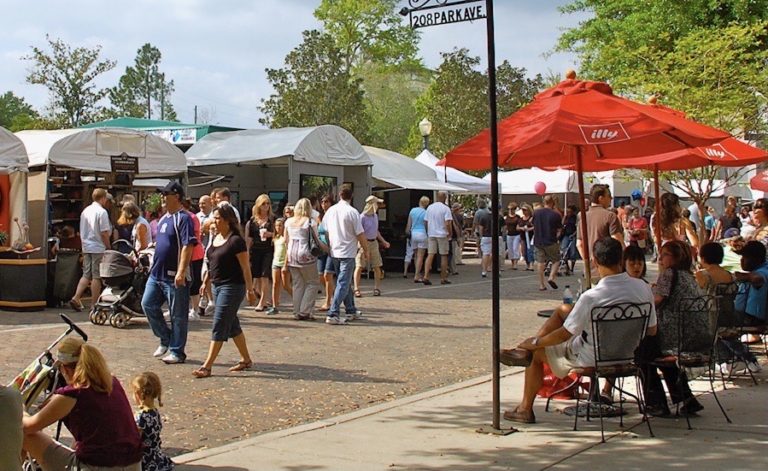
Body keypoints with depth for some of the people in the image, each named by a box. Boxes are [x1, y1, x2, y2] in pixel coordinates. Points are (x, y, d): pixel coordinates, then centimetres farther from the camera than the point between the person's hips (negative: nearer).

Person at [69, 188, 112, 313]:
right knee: (97, 276, -1)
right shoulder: (102, 212, -12)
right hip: (98, 248, -7)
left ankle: (76, 298, 0)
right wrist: (108, 247, -5)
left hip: (86, 247, 7)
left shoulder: (85, 211, 11)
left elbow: (81, 231, 15)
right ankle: (94, 304, 2)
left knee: (86, 275, 12)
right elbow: (104, 233, -15)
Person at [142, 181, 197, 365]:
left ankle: (176, 352, 9)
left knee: (178, 316, 1)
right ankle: (165, 339, 23)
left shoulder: (183, 218, -14)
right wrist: (154, 265, 21)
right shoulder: (164, 218, 15)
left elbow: (187, 246, -21)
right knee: (148, 304, 9)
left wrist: (181, 272, -27)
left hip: (174, 277, -9)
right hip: (156, 274, 9)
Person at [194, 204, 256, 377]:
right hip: (217, 286, 9)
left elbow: (245, 267, -15)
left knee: (219, 326, -8)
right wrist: (206, 281, 20)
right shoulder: (216, 238, 10)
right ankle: (246, 360, 25)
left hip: (232, 287, -9)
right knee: (232, 325, 14)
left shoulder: (236, 240, -15)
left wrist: (250, 290, -17)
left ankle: (207, 367, -7)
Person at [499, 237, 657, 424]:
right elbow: (652, 331, 0)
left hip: (593, 358, -6)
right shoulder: (643, 288, -14)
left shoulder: (591, 297, -30)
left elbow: (564, 334, -18)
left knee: (536, 352, 18)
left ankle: (526, 409, 28)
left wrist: (534, 342, -2)